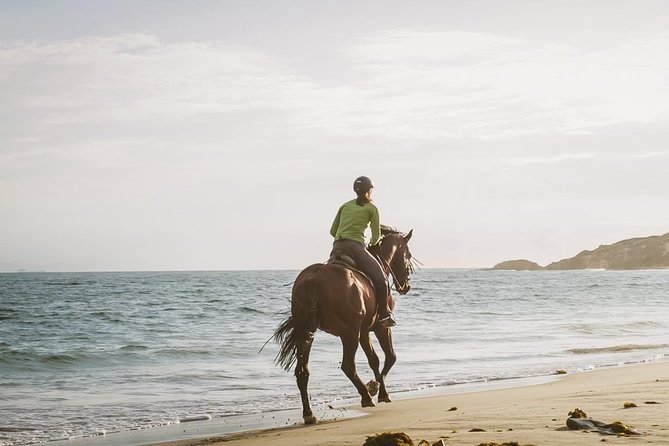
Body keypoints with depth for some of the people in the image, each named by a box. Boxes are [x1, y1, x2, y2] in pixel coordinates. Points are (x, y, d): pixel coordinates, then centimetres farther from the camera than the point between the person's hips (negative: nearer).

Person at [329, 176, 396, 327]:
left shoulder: (345, 205, 21)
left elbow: (332, 231, 21)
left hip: (336, 248, 5)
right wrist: (372, 243, 31)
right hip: (355, 247, -5)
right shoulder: (372, 208, 9)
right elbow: (376, 236, 10)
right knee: (380, 278, 0)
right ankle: (384, 314, -4)